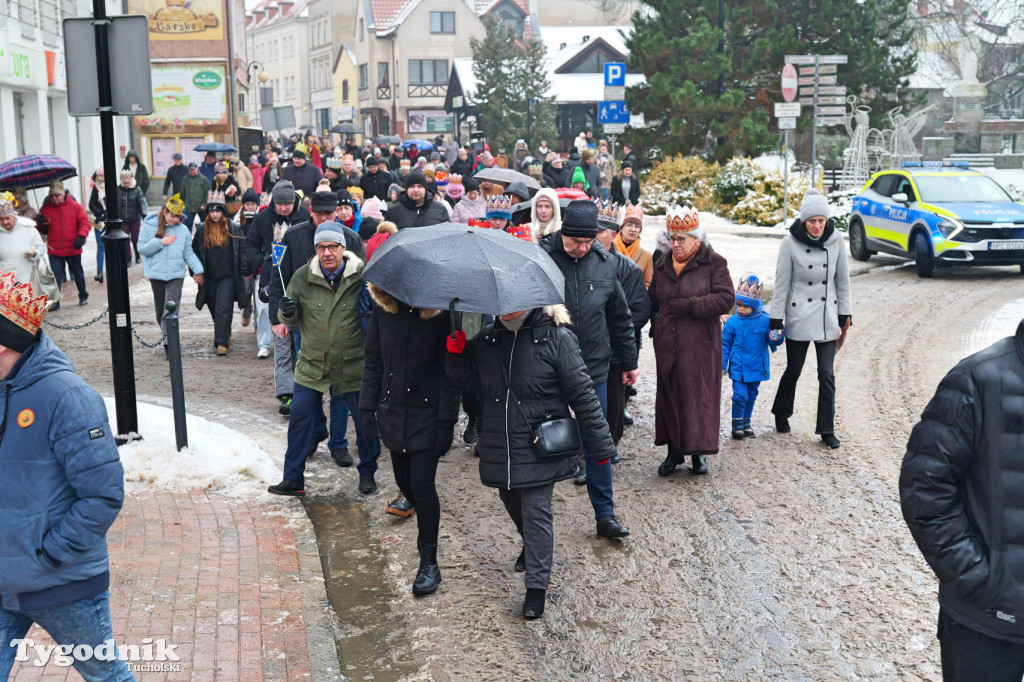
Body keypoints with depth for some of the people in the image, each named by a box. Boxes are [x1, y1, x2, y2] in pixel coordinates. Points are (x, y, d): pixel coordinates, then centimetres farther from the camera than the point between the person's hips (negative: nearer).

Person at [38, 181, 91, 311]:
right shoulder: (46, 208, 2)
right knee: (56, 276, -3)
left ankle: (83, 295, 34)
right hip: (54, 250, 1)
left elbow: (84, 222, -6)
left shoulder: (75, 206, -5)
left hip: (73, 249, -1)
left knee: (78, 273, 15)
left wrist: (81, 236, -20)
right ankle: (54, 301, 1)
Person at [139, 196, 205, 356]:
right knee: (160, 309, 10)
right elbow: (142, 248, -3)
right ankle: (168, 337, 26)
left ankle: (169, 341, -17)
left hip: (176, 274, -1)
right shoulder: (149, 227, 2)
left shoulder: (183, 230, 6)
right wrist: (160, 242, -13)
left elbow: (188, 253, 8)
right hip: (156, 274, 1)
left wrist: (198, 270, -2)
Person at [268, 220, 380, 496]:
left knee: (365, 420, 7)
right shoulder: (302, 277, -1)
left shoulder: (362, 275, -7)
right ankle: (293, 479, 15)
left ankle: (367, 473, 28)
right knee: (299, 419, 2)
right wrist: (288, 313, -12)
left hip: (353, 364, -1)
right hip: (312, 363, 2)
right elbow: (294, 319, 10)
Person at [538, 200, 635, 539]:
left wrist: (629, 362, 17)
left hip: (593, 370, 3)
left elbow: (620, 318, 14)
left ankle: (605, 515, 19)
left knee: (597, 444, 8)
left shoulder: (604, 263, 4)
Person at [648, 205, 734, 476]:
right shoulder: (663, 265, 12)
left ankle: (699, 453, 9)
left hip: (700, 345, -4)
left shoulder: (713, 263, -2)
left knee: (698, 395, -2)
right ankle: (674, 451, 16)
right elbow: (652, 299, 21)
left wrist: (690, 306, -16)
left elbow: (726, 298, -11)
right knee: (670, 395, 6)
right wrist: (657, 319, 1)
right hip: (667, 345, 4)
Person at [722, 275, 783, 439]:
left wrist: (776, 338, -26)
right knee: (740, 395, -11)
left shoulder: (765, 321, -6)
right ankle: (737, 424, 7)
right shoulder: (732, 322, -4)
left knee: (751, 396, 15)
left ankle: (746, 422, 32)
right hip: (738, 368, -2)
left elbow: (773, 339, -1)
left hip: (757, 367, 2)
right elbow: (725, 344, 3)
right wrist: (722, 364, 1)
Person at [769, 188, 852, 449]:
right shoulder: (790, 243, -10)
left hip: (827, 317, 2)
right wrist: (776, 320, -6)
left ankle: (827, 430, 12)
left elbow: (842, 279, 6)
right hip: (798, 317, -2)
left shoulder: (836, 239, -4)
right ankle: (781, 413, 36)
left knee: (827, 375, 1)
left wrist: (845, 314, 7)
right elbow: (782, 284, -6)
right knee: (793, 371, 11)